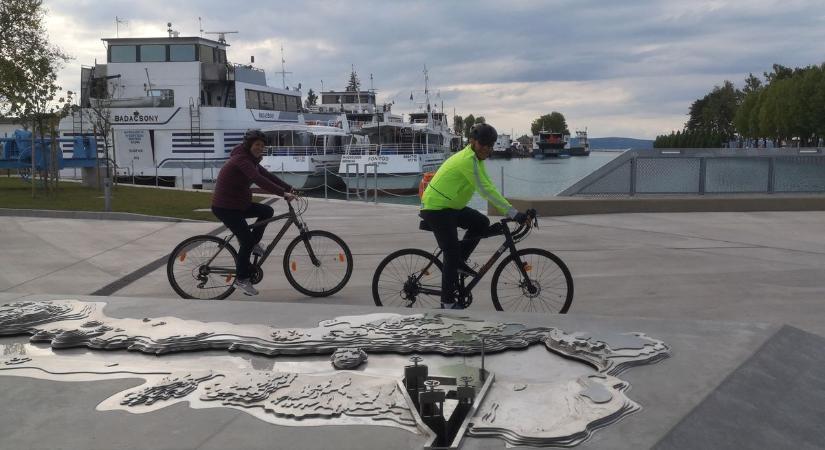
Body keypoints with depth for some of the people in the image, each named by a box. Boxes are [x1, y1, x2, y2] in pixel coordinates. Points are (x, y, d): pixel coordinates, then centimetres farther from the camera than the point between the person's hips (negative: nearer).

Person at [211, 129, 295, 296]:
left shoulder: (251, 159, 11)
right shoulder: (241, 158, -21)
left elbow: (267, 175, 8)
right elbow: (259, 180, -34)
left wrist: (289, 188, -1)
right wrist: (283, 193, -39)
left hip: (239, 204, 10)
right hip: (225, 207, -10)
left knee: (267, 211, 5)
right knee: (246, 241, -9)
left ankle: (253, 244, 15)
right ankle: (241, 279, 4)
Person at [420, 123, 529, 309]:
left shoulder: (476, 159, 9)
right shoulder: (468, 159, -22)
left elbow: (489, 187, 10)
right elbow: (486, 190, -27)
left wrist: (508, 210, 2)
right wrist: (513, 213, -28)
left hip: (450, 206, 9)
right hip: (436, 209, -9)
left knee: (482, 223, 2)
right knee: (452, 253, -6)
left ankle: (459, 262, 12)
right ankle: (448, 302, 4)